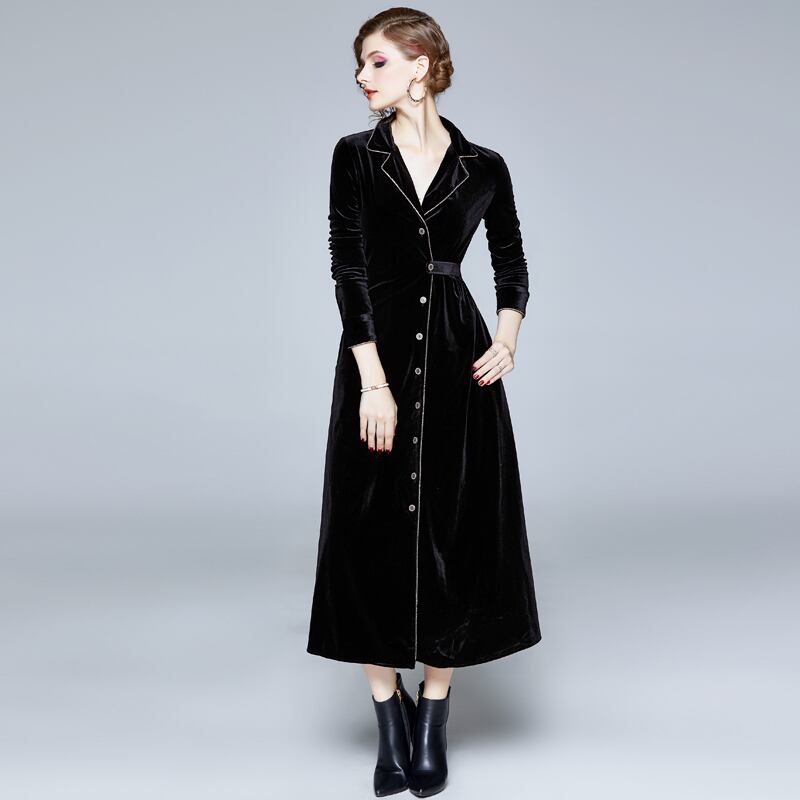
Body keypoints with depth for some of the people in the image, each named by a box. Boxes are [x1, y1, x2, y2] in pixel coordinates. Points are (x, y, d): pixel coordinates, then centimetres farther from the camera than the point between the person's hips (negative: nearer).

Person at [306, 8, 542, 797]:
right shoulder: (355, 155, 1)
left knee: (453, 530, 3)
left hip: (458, 360, 1)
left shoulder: (484, 167, 4)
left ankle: (433, 721, 18)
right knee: (372, 532, 0)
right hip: (376, 354, 0)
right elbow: (347, 267, -6)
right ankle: (390, 720, 16)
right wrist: (373, 381, -15)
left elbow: (511, 262, 14)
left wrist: (509, 334, -6)